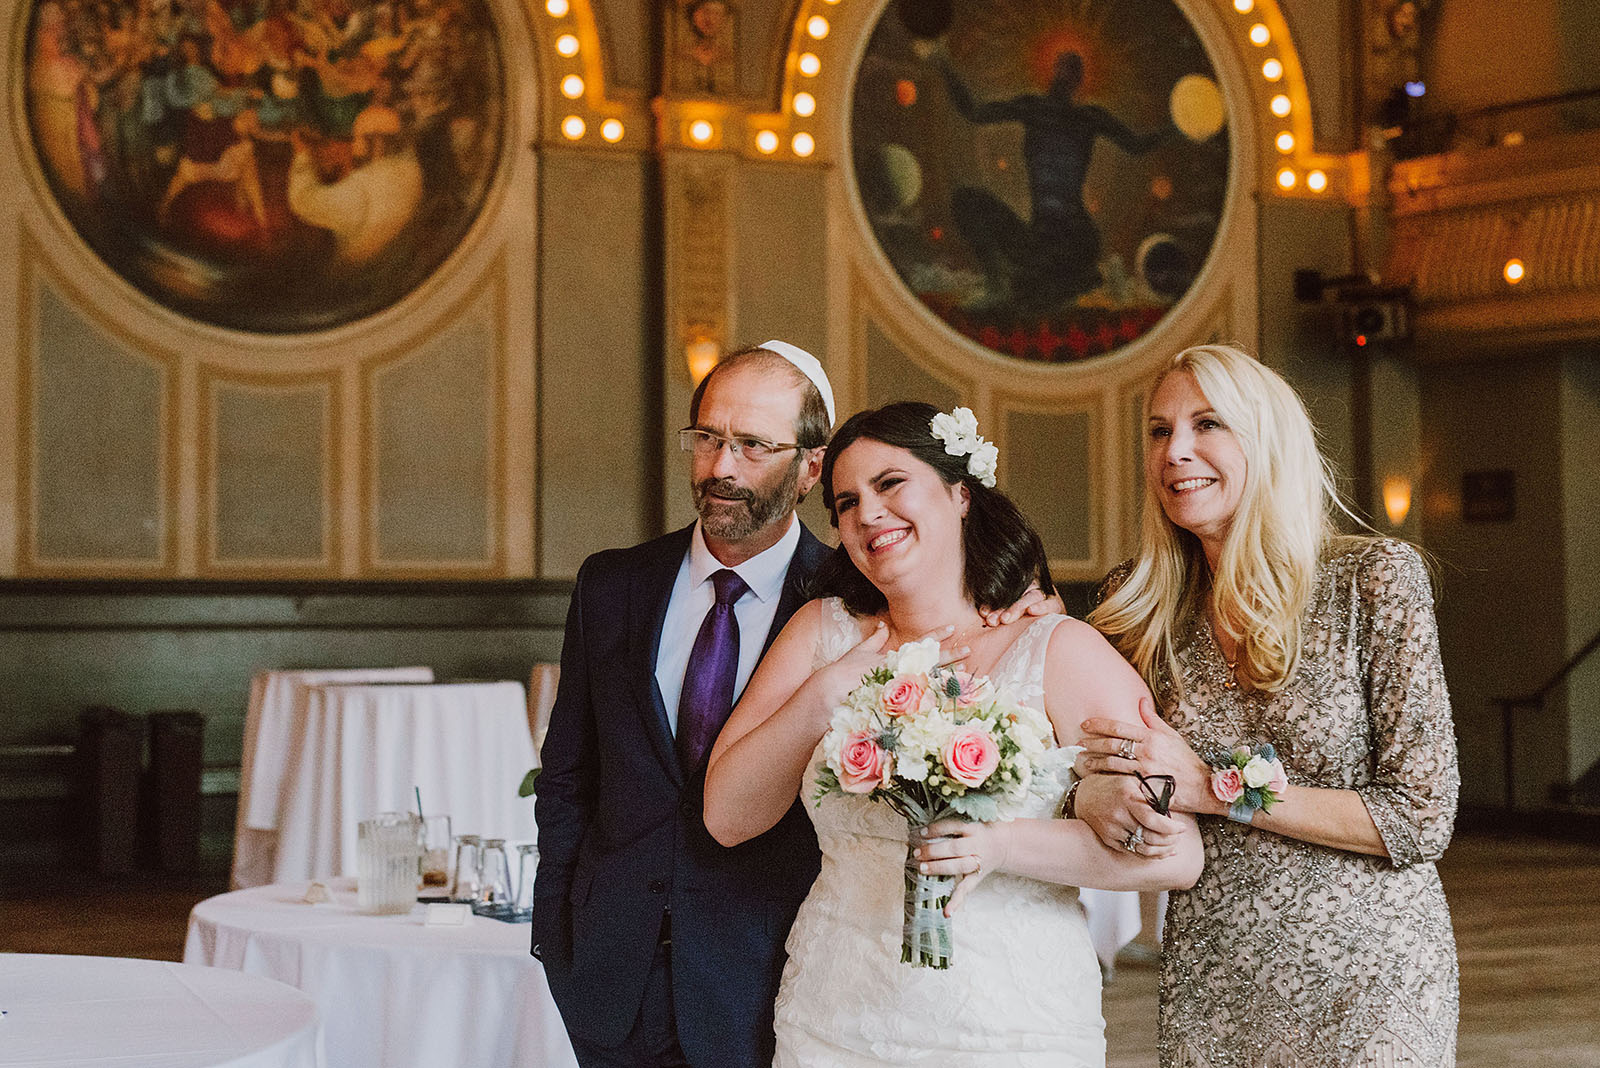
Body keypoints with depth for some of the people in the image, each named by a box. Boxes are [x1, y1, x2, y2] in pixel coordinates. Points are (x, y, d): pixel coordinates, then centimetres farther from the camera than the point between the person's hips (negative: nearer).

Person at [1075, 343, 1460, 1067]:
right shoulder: (1139, 606, 0)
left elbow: (1421, 819, -14)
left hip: (1365, 979, -3)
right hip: (1209, 990, 3)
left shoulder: (1373, 577, -10)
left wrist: (1209, 786, -16)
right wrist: (1091, 797, -15)